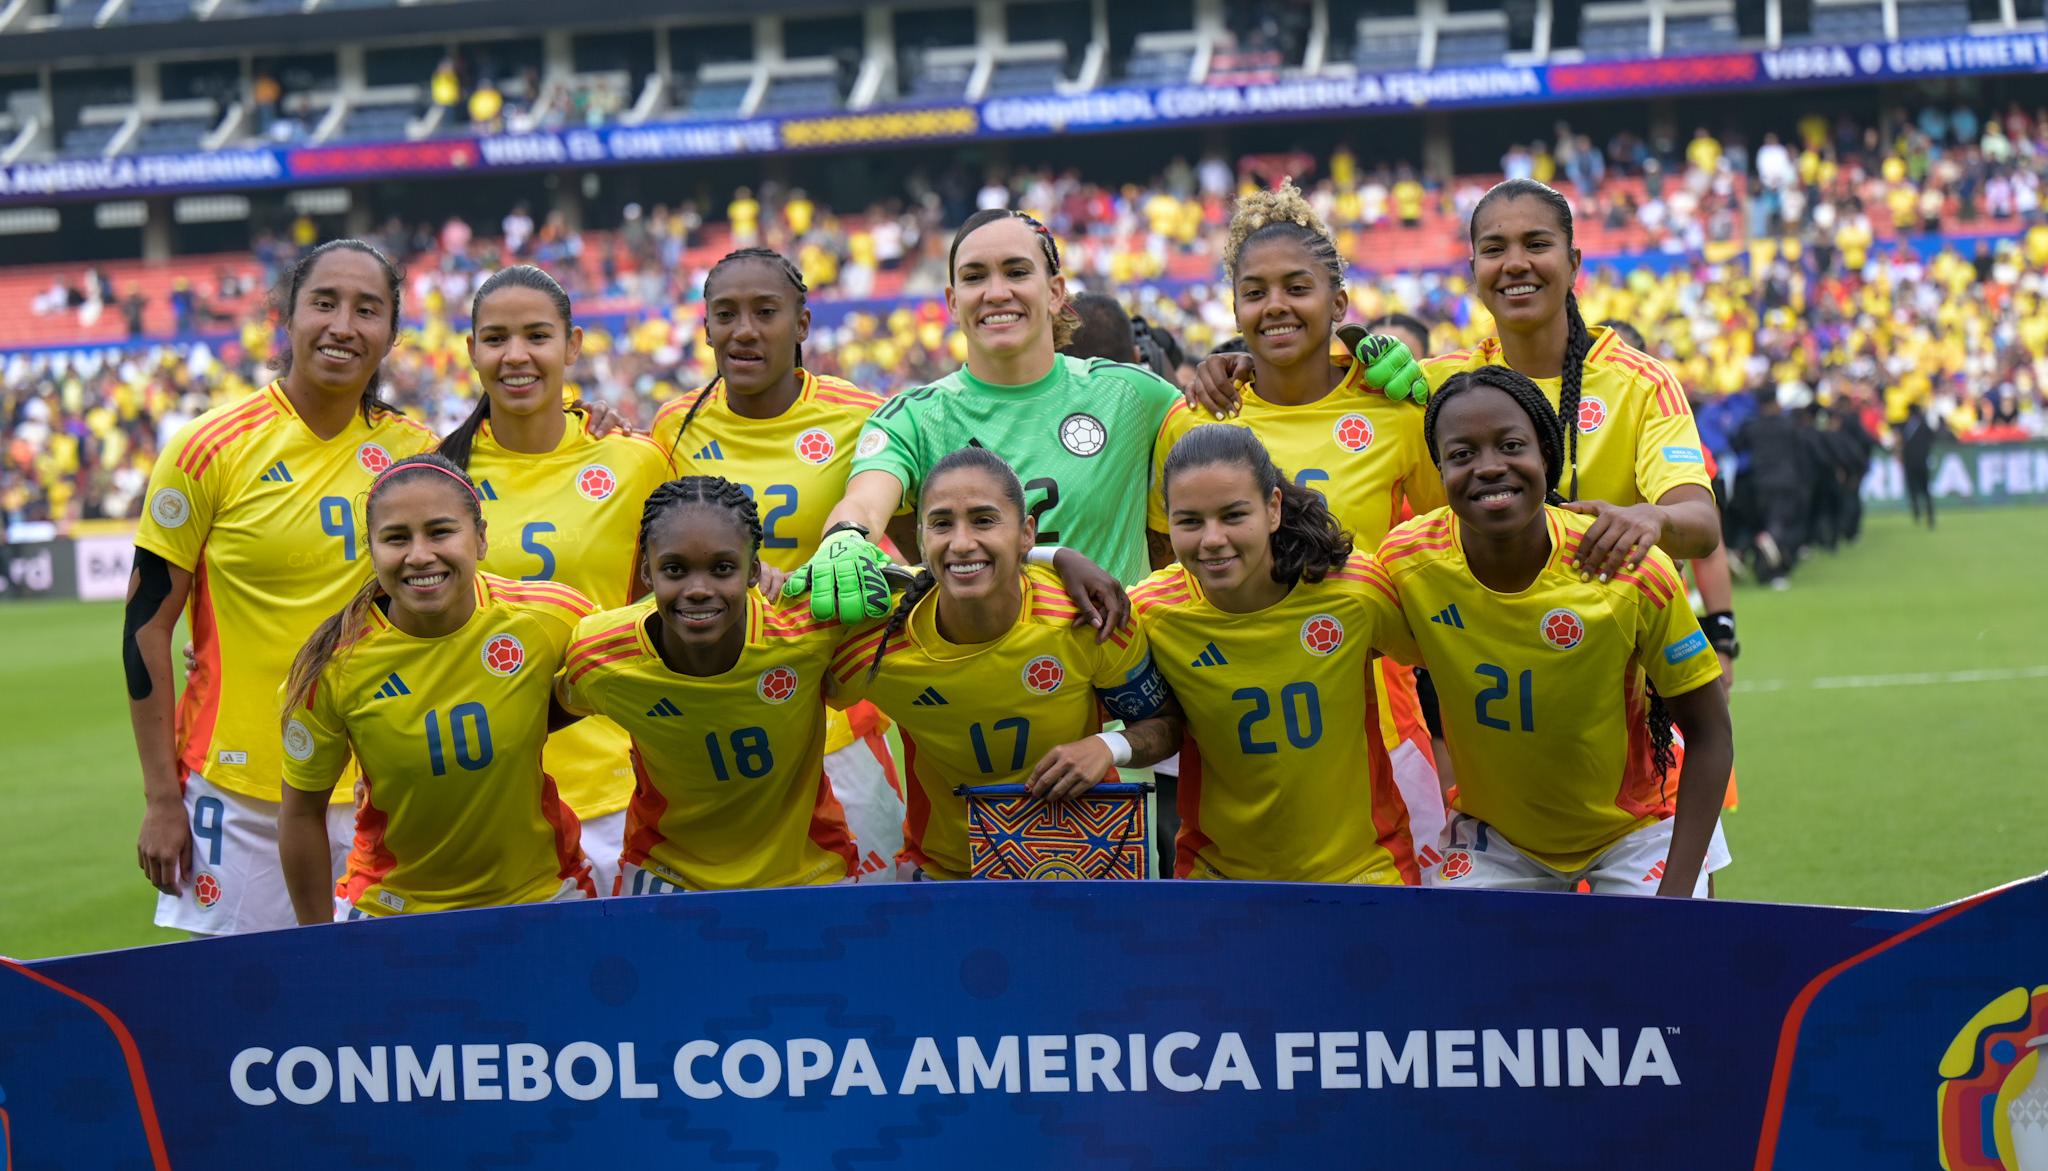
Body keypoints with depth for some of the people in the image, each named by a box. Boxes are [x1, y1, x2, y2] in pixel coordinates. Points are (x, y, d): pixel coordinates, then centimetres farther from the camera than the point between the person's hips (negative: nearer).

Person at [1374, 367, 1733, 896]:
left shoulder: (1633, 570, -26)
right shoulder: (1406, 561, -20)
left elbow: (1709, 733, -15)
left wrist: (1674, 895, -20)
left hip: (1633, 828, -2)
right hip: (1492, 835, 2)